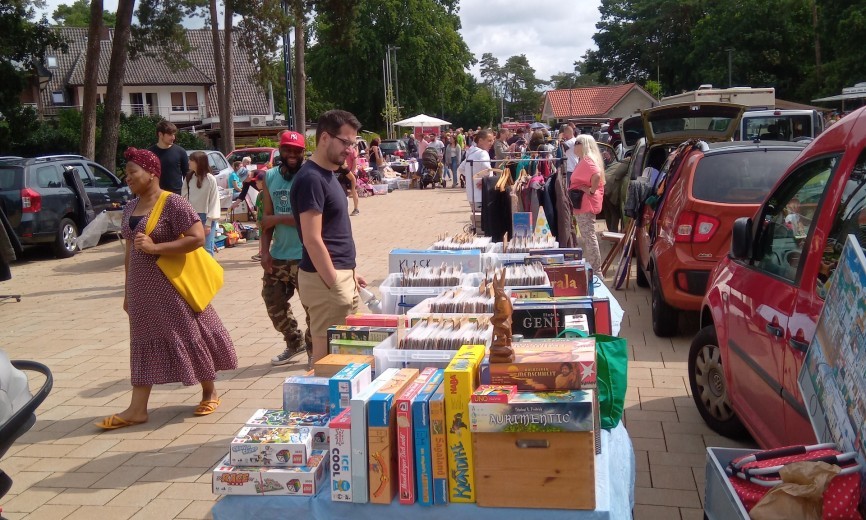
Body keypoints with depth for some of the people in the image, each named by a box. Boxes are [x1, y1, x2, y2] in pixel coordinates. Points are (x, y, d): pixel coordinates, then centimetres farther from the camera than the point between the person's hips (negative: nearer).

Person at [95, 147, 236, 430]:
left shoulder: (173, 203, -13)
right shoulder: (130, 208, 10)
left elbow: (197, 238, -20)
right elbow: (130, 251, 16)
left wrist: (155, 247, -24)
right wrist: (128, 291, 16)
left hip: (171, 286, -7)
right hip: (142, 288, 7)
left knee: (188, 336, 4)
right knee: (144, 342, 8)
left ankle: (210, 393, 22)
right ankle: (137, 409, 11)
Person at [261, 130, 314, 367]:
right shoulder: (269, 177, 7)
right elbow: (266, 219, 9)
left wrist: (277, 218, -10)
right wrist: (265, 252, 1)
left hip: (306, 257, -6)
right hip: (278, 256, 6)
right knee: (274, 303, 16)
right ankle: (294, 342, 37)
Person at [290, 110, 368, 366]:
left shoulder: (328, 175, 14)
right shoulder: (311, 179, -16)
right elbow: (313, 240, -21)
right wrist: (335, 286, -20)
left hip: (339, 274, 10)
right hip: (325, 279, -10)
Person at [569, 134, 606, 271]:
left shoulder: (587, 160, -16)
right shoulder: (584, 160, 16)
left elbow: (597, 175, -32)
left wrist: (592, 191, -22)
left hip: (586, 204, -11)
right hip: (584, 203, 11)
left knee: (589, 236, -7)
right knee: (588, 236, 16)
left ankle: (595, 268, -2)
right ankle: (591, 265, 23)